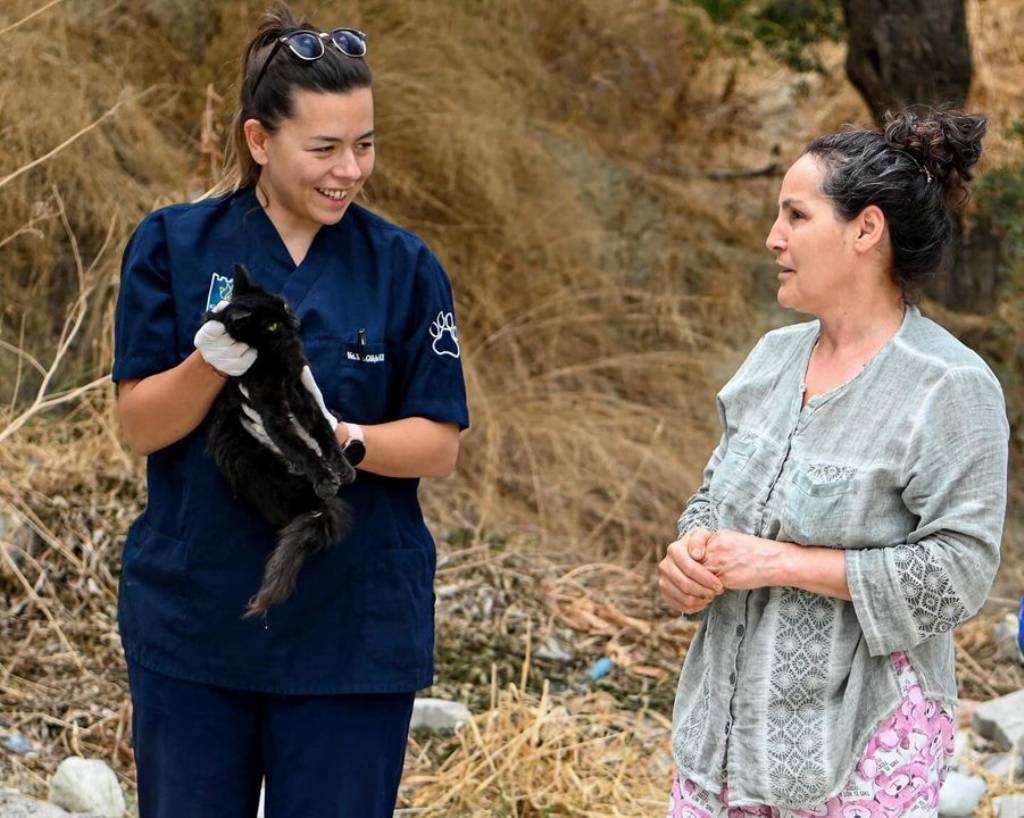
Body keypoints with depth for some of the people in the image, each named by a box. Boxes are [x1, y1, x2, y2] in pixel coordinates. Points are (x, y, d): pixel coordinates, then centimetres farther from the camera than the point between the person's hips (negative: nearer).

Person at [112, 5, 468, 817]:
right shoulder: (173, 246, -2)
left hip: (351, 628, 0)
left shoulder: (403, 267, -1)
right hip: (193, 619, 0)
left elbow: (439, 445, -1)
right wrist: (211, 362, -25)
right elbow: (141, 426, -4)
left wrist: (341, 438, -21)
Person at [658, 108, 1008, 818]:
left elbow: (958, 569, -17)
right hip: (730, 714, 6)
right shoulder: (776, 355, 7)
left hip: (861, 732, -6)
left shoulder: (949, 387, -13)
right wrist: (691, 553, -5)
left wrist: (781, 563, -18)